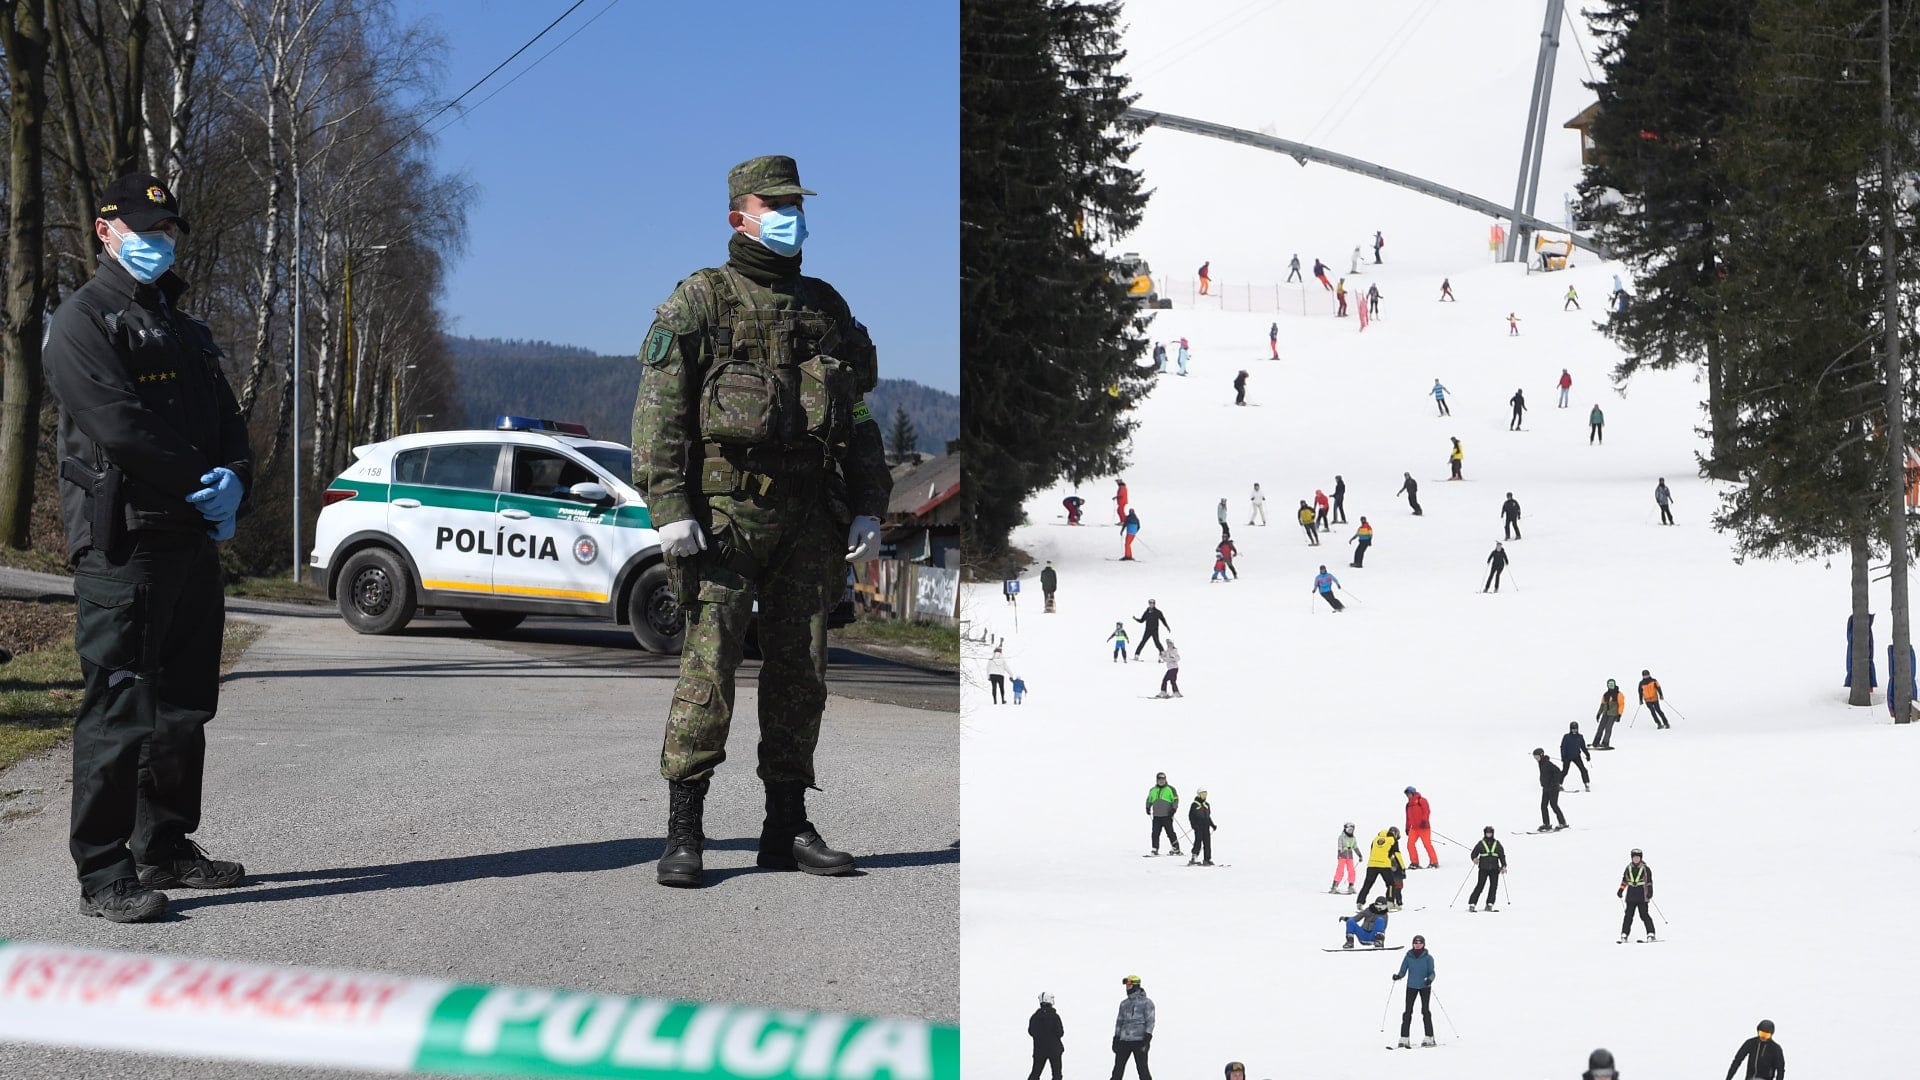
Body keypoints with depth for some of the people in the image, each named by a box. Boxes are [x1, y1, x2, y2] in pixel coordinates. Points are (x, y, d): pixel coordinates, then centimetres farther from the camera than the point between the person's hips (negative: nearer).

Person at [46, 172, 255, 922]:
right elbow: (120, 430, -17)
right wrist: (204, 486, -11)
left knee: (184, 705, 13)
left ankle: (166, 850, 24)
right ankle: (103, 875, -6)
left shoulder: (183, 330, 22)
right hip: (121, 543, -9)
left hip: (193, 538, 9)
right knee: (119, 707, -9)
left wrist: (235, 482, -4)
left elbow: (227, 423, 17)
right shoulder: (82, 321, -5)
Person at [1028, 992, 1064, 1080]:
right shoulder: (1055, 1016, -13)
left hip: (1039, 1049, 3)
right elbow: (1060, 1033, -13)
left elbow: (1031, 1032, 5)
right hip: (1054, 1049, -3)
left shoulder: (1034, 1017, -2)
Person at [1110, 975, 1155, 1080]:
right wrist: (1115, 1040, 13)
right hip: (1124, 1041, 6)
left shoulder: (1146, 1002, -3)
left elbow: (1150, 1021, -8)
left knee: (1142, 1068, -5)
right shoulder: (1124, 1003, 15)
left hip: (1139, 1041, -6)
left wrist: (1147, 1039, -17)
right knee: (1118, 1068, 3)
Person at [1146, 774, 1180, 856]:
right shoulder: (1152, 790, 15)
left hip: (1167, 815, -4)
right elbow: (1149, 800, 30)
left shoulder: (1170, 789, 3)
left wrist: (1173, 809, -12)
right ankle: (1155, 850, 2)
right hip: (1156, 816, 4)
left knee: (1170, 832, -4)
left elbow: (1176, 799, 0)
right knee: (1155, 833, -2)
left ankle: (1176, 849, 3)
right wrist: (1148, 808, 18)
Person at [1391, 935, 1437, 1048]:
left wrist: (1430, 979, -26)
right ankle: (1404, 1038, -2)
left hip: (1425, 987, -2)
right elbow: (1403, 972, 3)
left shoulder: (1428, 958, -2)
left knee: (1425, 1011, -5)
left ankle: (1429, 1038, 0)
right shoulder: (1408, 957, 3)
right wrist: (1398, 976, -19)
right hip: (1411, 987, 2)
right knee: (1408, 1012, -3)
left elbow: (1431, 972, -4)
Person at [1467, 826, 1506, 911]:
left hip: (1494, 868, 3)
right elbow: (1474, 853, 5)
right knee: (1480, 885, -9)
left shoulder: (1497, 844, 12)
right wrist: (1475, 859, -17)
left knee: (1494, 886, -5)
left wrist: (1503, 866, 2)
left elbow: (1502, 855, 13)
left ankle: (1489, 905, -1)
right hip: (1483, 868, -3)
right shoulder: (1481, 844, 6)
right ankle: (1472, 904, -8)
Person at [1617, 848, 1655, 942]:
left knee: (1644, 915, -6)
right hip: (1631, 896, 3)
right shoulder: (1628, 868, 10)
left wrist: (1650, 891, -10)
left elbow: (1649, 882, 0)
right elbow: (1624, 880, 18)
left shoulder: (1645, 869, 0)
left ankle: (1650, 934, -1)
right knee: (1628, 915, 1)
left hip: (1642, 896, -3)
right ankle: (1624, 935, 2)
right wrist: (1621, 890, 10)